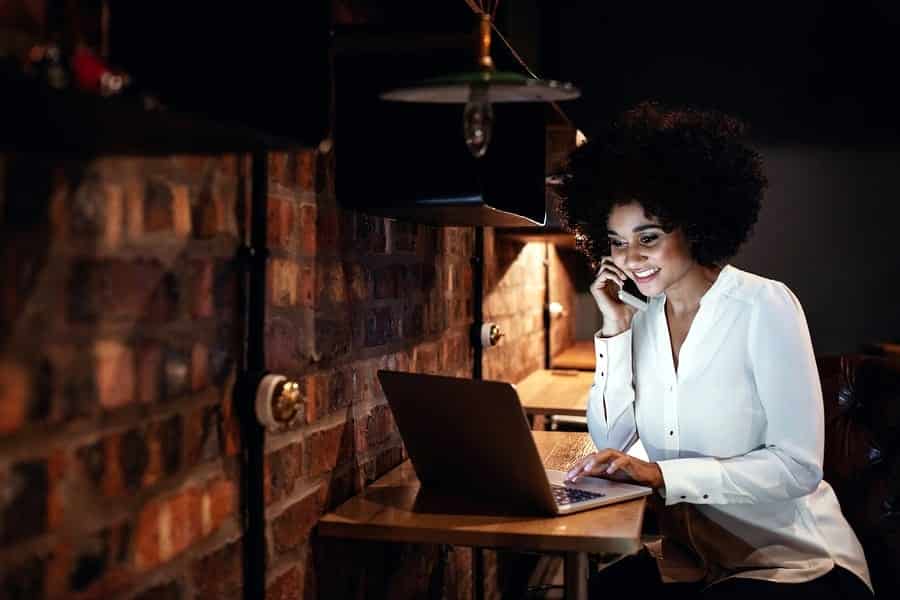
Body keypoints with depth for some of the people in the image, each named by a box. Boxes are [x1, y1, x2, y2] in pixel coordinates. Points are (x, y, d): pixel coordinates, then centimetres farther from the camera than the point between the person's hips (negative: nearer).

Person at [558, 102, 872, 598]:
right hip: (693, 554, 5)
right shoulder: (644, 315, 2)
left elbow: (799, 465, -19)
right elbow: (609, 439, -1)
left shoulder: (764, 307, -15)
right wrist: (615, 330, -9)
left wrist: (661, 474, -29)